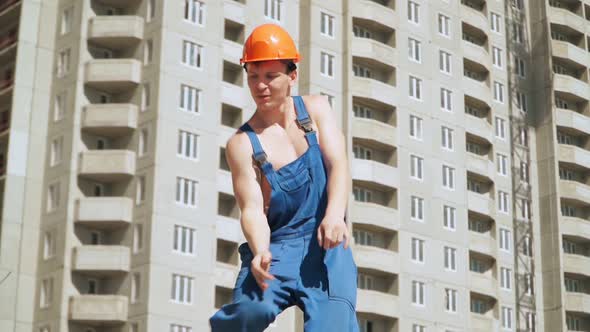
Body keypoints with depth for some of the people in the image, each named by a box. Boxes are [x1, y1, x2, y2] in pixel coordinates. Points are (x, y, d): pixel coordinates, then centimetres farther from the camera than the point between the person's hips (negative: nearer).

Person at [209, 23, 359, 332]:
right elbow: (252, 209, -9)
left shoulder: (315, 108, 9)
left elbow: (338, 165, -3)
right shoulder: (242, 144, 0)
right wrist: (260, 253, -31)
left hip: (327, 244, 2)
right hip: (277, 246, -2)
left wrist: (334, 215, -23)